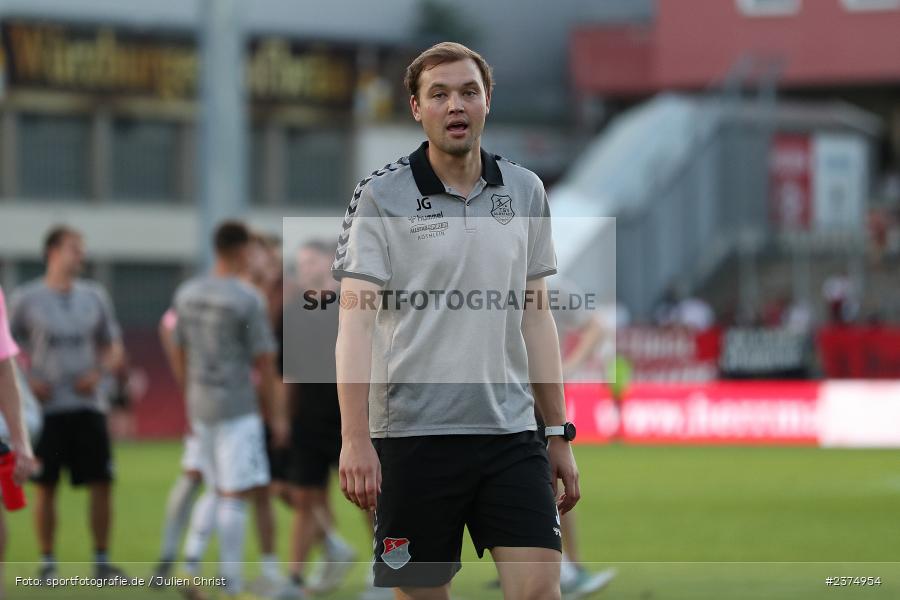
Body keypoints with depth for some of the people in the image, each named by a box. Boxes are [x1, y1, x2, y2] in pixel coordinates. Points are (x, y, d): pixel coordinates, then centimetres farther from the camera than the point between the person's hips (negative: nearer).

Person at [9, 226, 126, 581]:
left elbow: (113, 348, 16)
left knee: (101, 483, -2)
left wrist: (99, 372, -3)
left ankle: (102, 560, 6)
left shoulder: (94, 296, 10)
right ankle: (47, 563, 8)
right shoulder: (26, 299, 0)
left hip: (88, 405, 3)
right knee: (46, 486, -1)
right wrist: (28, 379, -10)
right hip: (46, 406, -3)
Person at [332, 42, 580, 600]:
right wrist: (355, 439, -21)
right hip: (414, 434, -3)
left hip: (511, 433, 3)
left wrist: (559, 434, 14)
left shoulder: (525, 192, 10)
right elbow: (356, 318, -10)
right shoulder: (381, 196, -3)